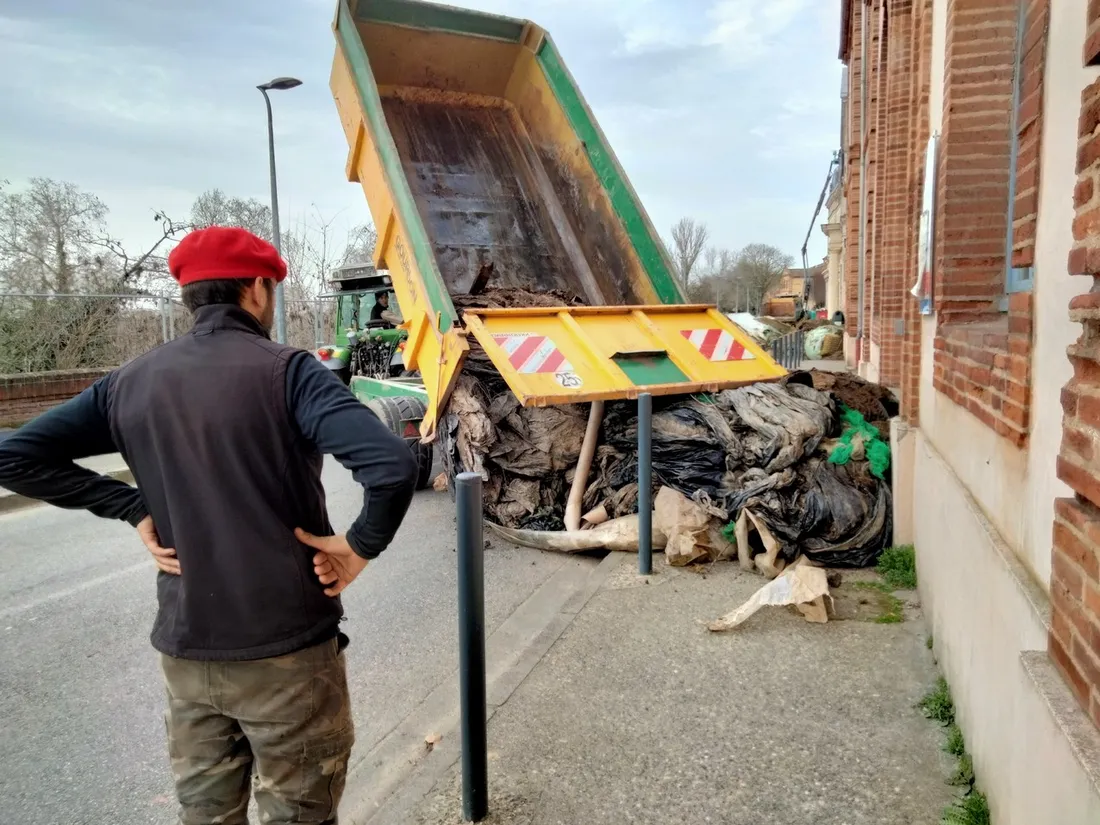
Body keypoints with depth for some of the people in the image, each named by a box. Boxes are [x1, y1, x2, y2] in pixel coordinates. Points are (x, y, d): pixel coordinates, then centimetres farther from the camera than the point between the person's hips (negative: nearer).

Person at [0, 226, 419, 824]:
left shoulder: (131, 382, 1)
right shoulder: (284, 371, -16)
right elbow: (392, 466, -29)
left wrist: (134, 508, 3)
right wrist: (360, 545, -13)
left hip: (184, 651, 5)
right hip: (286, 650, -5)